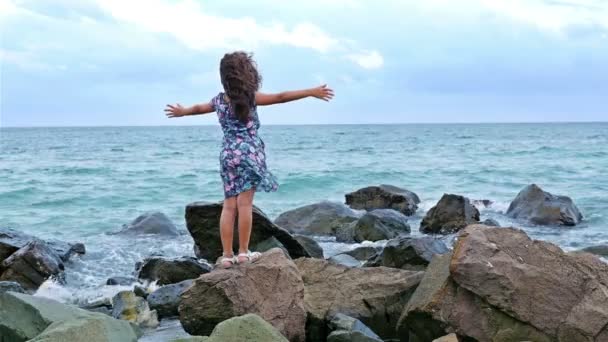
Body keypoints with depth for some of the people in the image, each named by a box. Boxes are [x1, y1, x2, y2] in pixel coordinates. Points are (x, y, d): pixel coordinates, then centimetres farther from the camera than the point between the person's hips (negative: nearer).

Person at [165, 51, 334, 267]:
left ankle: (227, 255, 5)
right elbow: (281, 97, -12)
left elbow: (199, 108, 25)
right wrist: (311, 92, -11)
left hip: (227, 154, 5)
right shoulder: (250, 97, -8)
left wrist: (181, 111, 46)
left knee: (229, 205, 5)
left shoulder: (219, 100, 7)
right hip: (249, 153, -5)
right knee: (245, 204, -3)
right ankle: (243, 252, 0)